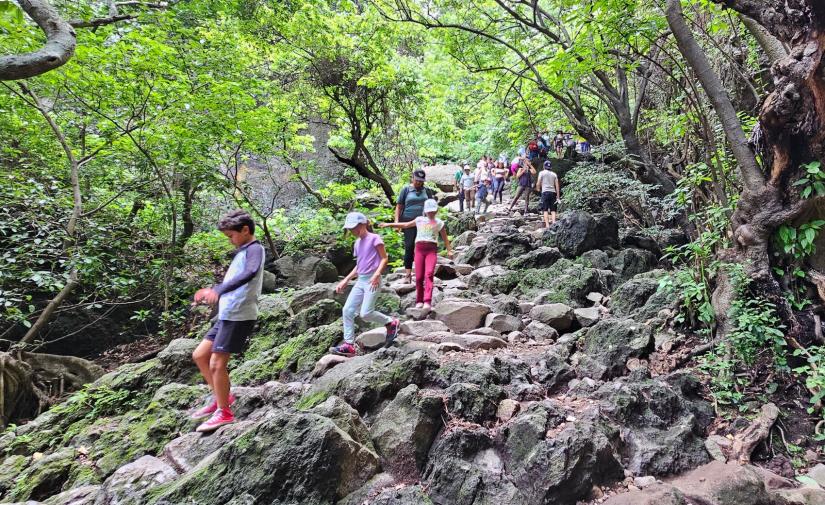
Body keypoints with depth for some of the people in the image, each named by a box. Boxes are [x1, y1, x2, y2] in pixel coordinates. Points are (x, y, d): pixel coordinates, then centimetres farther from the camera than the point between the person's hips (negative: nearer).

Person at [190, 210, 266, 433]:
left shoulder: (254, 249, -11)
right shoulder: (242, 252, 20)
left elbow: (251, 273, -32)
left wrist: (218, 290, -39)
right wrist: (211, 292, 27)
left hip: (239, 316, -10)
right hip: (226, 315, 10)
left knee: (216, 363, -5)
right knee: (199, 355, 14)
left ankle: (224, 413, 10)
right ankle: (221, 397, 26)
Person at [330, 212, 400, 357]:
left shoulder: (374, 238, -5)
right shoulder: (357, 243, 18)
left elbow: (384, 259, -8)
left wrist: (377, 274, -23)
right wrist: (345, 281, 17)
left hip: (372, 281, -8)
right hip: (360, 281, 8)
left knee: (365, 313, -15)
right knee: (347, 310, -3)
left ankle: (391, 323, 10)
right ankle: (349, 345, 1)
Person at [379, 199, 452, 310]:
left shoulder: (439, 223, 14)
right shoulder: (419, 220, 18)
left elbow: (445, 238, 16)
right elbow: (406, 225, 27)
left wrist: (449, 250, 5)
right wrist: (389, 224, 28)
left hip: (432, 250, -2)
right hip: (419, 248, 2)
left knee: (429, 274, -20)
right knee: (419, 277, -3)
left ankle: (427, 301, -27)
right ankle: (419, 301, 10)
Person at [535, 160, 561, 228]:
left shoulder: (542, 173, 4)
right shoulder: (554, 174, 14)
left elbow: (538, 183, 2)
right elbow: (557, 186, 10)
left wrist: (538, 188, 25)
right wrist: (558, 197, 13)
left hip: (545, 192, -3)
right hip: (553, 192, 3)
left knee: (545, 210, -4)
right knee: (553, 210, 4)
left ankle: (547, 225, -12)